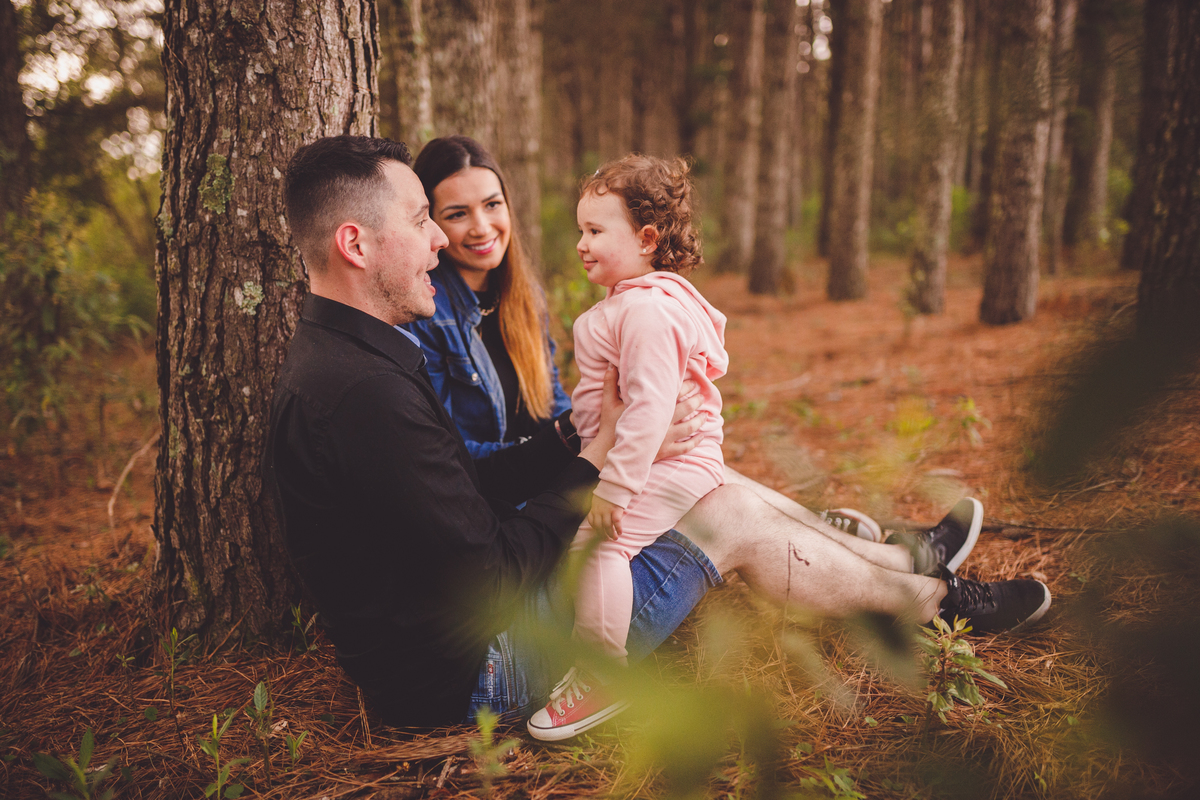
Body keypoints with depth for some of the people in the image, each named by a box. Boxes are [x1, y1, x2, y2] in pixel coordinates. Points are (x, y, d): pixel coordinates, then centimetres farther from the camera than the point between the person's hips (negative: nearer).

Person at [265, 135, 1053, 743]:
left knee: (720, 492, 11)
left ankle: (904, 557, 28)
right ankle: (934, 600, 19)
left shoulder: (342, 355, 6)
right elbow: (489, 582, -26)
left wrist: (584, 440, 1)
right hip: (475, 667, -10)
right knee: (732, 522, -4)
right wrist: (593, 466, -12)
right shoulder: (364, 391, -29)